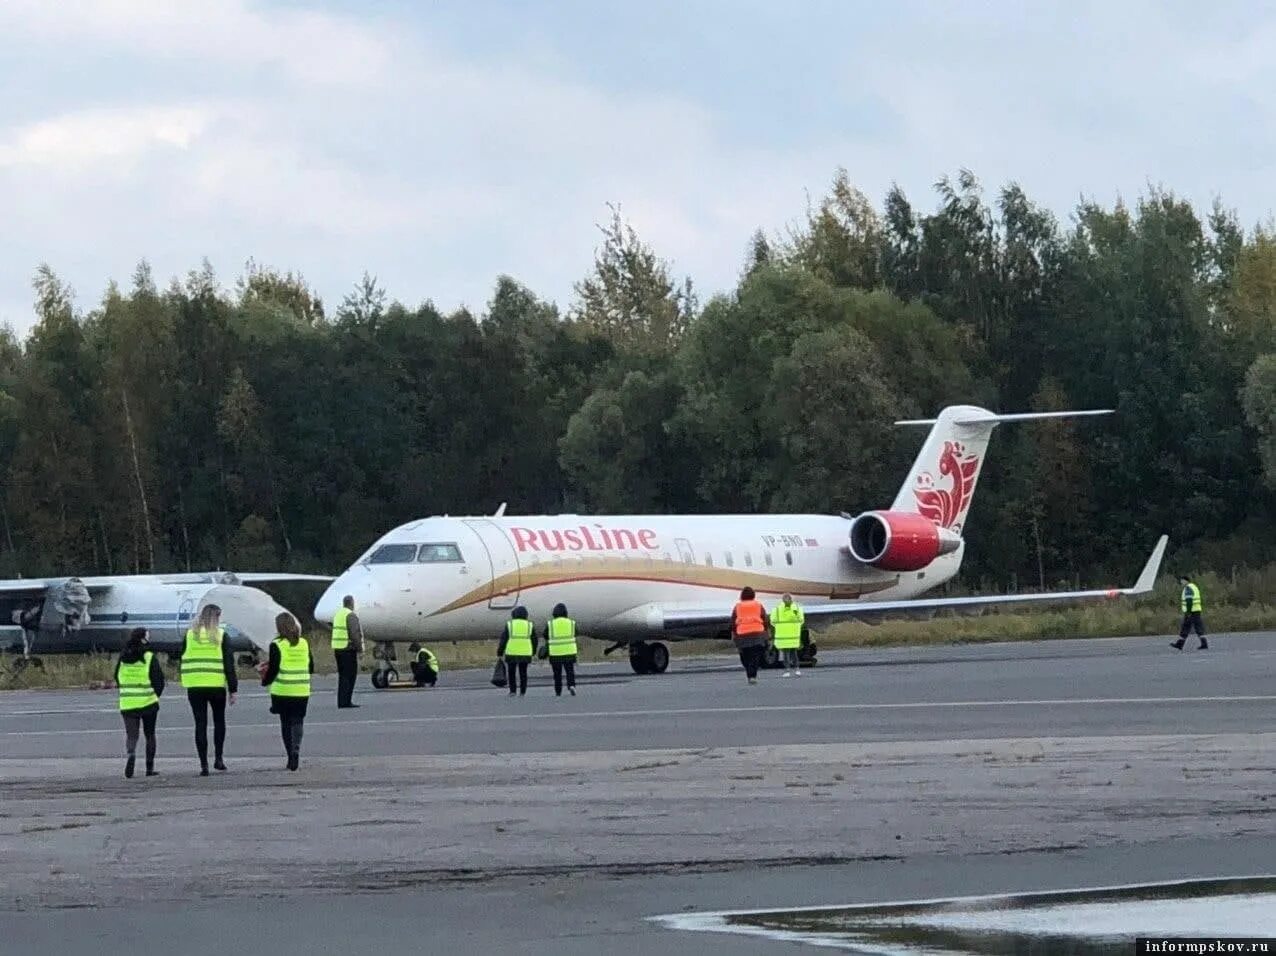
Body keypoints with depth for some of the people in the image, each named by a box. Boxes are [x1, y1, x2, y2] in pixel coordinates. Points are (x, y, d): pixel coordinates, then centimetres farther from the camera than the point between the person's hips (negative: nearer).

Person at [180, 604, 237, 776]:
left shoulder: (190, 635, 5)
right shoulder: (221, 635, -2)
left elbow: (182, 661, 10)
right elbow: (229, 664, -3)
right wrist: (233, 689, 0)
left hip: (194, 685, 1)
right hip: (217, 685, -1)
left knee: (200, 724, 3)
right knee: (219, 720, 18)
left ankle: (204, 765, -2)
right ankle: (218, 758, 14)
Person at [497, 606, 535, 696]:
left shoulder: (509, 625, -3)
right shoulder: (529, 625, 2)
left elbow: (503, 640, -4)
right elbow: (534, 641, 7)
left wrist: (499, 653, 2)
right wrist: (533, 652, 23)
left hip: (511, 653, -2)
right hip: (525, 654, 2)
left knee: (511, 673, 11)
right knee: (523, 673, 11)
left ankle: (512, 691, 3)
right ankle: (522, 692, 8)